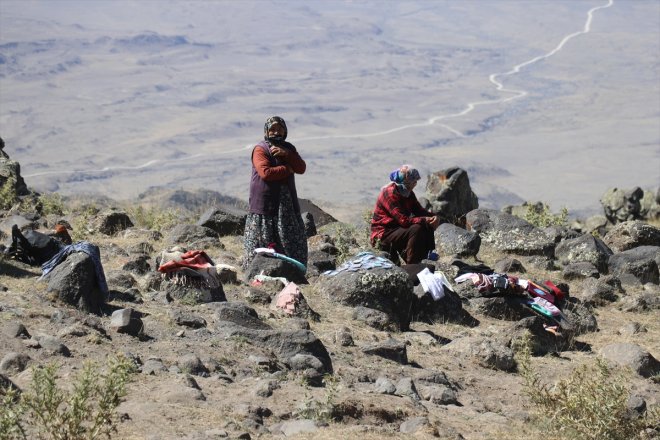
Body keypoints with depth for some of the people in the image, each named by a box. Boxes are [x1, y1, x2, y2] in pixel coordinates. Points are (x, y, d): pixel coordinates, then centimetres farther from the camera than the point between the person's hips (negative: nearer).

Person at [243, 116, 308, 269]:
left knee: (296, 239, 3)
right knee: (262, 242, -6)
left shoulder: (288, 148, 16)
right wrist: (287, 169, -7)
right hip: (265, 203, -6)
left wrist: (286, 154, -11)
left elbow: (302, 168, 2)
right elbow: (266, 173, -19)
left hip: (287, 202, 6)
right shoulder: (260, 150, -5)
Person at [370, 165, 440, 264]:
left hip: (399, 228, 9)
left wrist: (433, 217, -12)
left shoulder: (407, 193, 8)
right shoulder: (390, 193, -21)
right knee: (416, 229, -28)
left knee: (427, 227, -4)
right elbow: (404, 220, -28)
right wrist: (424, 220, -29)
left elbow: (419, 210, 8)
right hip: (383, 234, -9)